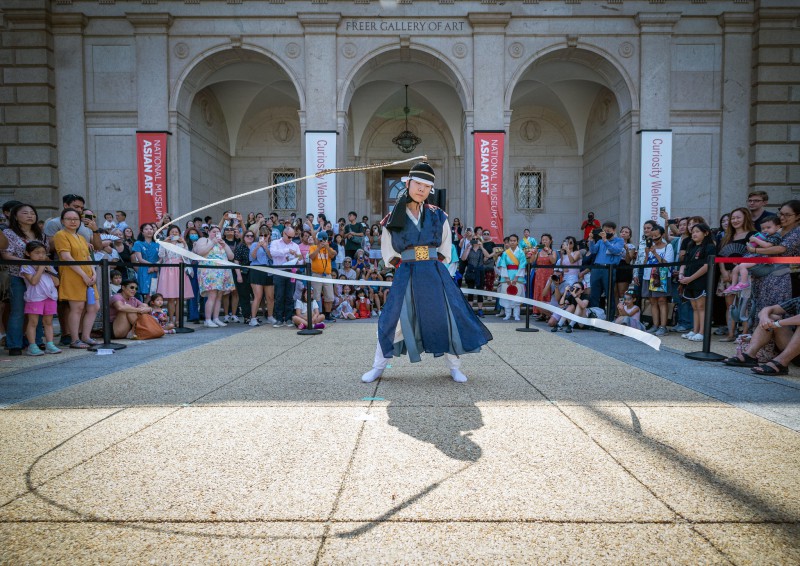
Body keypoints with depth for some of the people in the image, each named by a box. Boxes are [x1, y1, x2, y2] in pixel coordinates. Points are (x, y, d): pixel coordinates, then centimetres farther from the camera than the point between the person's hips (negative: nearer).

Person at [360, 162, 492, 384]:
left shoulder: (437, 216, 7)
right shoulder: (393, 219, 3)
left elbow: (445, 248, 15)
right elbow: (388, 252, 11)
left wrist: (435, 264, 6)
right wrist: (403, 265, 4)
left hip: (435, 274, 2)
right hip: (406, 275, -1)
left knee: (448, 317, 1)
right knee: (395, 319, -1)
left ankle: (454, 367, 17)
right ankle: (378, 367, 15)